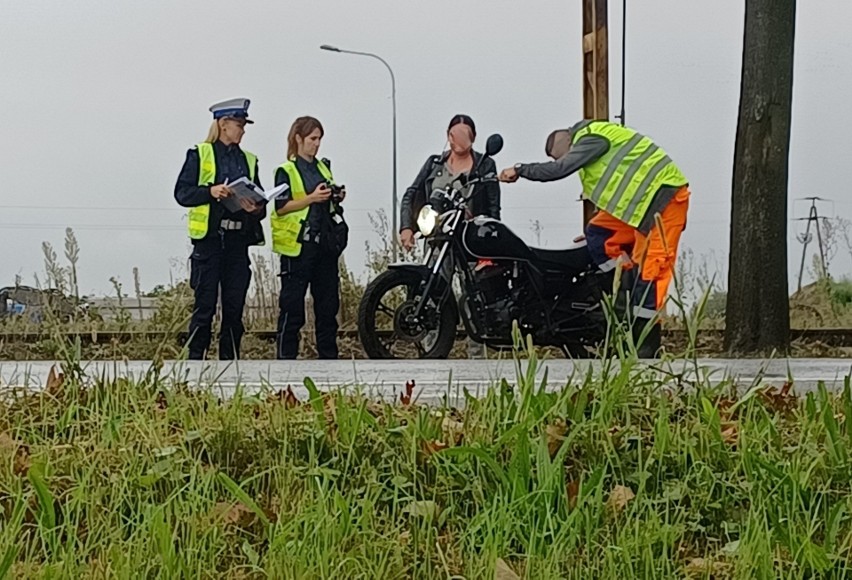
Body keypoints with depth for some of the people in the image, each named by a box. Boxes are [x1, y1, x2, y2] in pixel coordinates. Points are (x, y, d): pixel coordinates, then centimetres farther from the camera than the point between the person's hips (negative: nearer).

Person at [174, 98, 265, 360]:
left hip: (238, 240, 5)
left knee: (235, 305, 4)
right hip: (209, 238, -5)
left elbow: (259, 199, 18)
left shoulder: (248, 160, 17)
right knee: (205, 305, -5)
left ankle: (230, 360, 9)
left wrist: (257, 208, -5)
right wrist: (210, 192, -20)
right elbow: (182, 192, -4)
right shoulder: (199, 155, 3)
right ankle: (195, 359, -1)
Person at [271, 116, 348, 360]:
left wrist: (336, 198, 5)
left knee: (328, 300, 8)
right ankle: (286, 357, -1)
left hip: (325, 242, 7)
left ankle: (328, 355, 15)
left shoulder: (323, 167, 17)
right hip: (298, 245, -7)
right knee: (292, 303, -4)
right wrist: (312, 198, -18)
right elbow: (281, 207, -11)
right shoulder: (286, 171, -4)